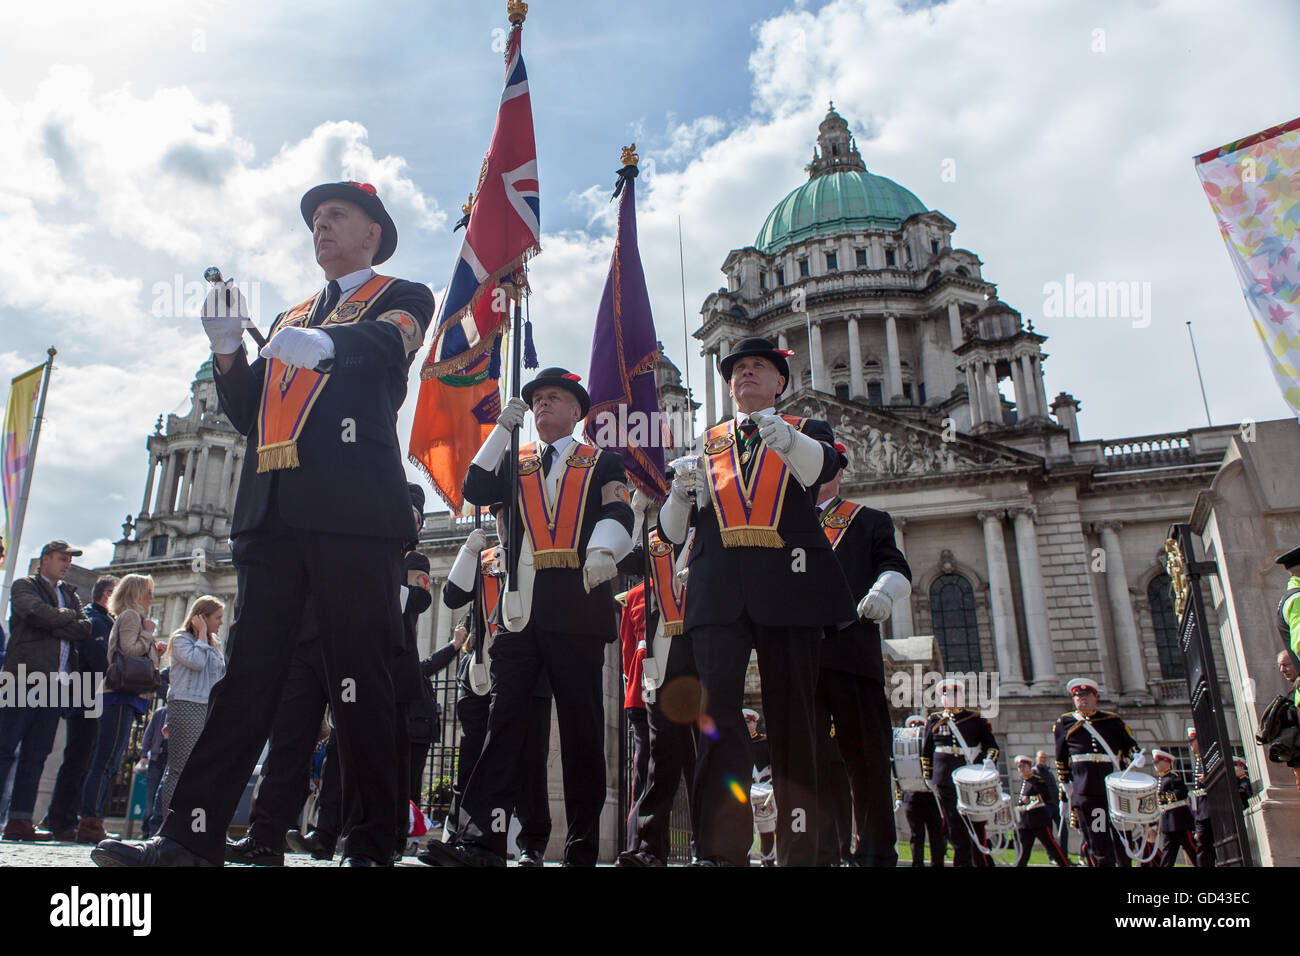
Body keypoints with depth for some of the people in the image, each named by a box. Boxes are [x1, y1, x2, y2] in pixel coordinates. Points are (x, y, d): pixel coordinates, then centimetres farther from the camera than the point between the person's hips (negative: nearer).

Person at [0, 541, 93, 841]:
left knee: (36, 754, 4)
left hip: (56, 682, 5)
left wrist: (56, 626, -7)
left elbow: (87, 629, 7)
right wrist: (69, 617, -1)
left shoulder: (70, 595, 22)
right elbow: (37, 613, -14)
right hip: (25, 678, -5)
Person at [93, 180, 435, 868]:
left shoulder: (402, 298, 15)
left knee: (359, 682, -5)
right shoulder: (288, 320, 32)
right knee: (247, 674, 2)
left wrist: (322, 342, -30)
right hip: (272, 514, 6)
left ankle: (370, 847, 2)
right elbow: (248, 416, 24)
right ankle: (192, 839, 4)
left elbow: (386, 345, -10)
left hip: (352, 511, -5)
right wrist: (228, 351, 7)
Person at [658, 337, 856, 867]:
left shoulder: (806, 430, 16)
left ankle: (799, 850, 9)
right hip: (718, 589, 2)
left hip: (789, 587, -1)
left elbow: (823, 468, -10)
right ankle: (722, 850, -10)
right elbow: (672, 530, 17)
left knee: (792, 714, 1)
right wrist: (680, 492, -5)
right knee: (717, 707, -11)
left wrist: (784, 438, -31)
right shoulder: (705, 444, 22)